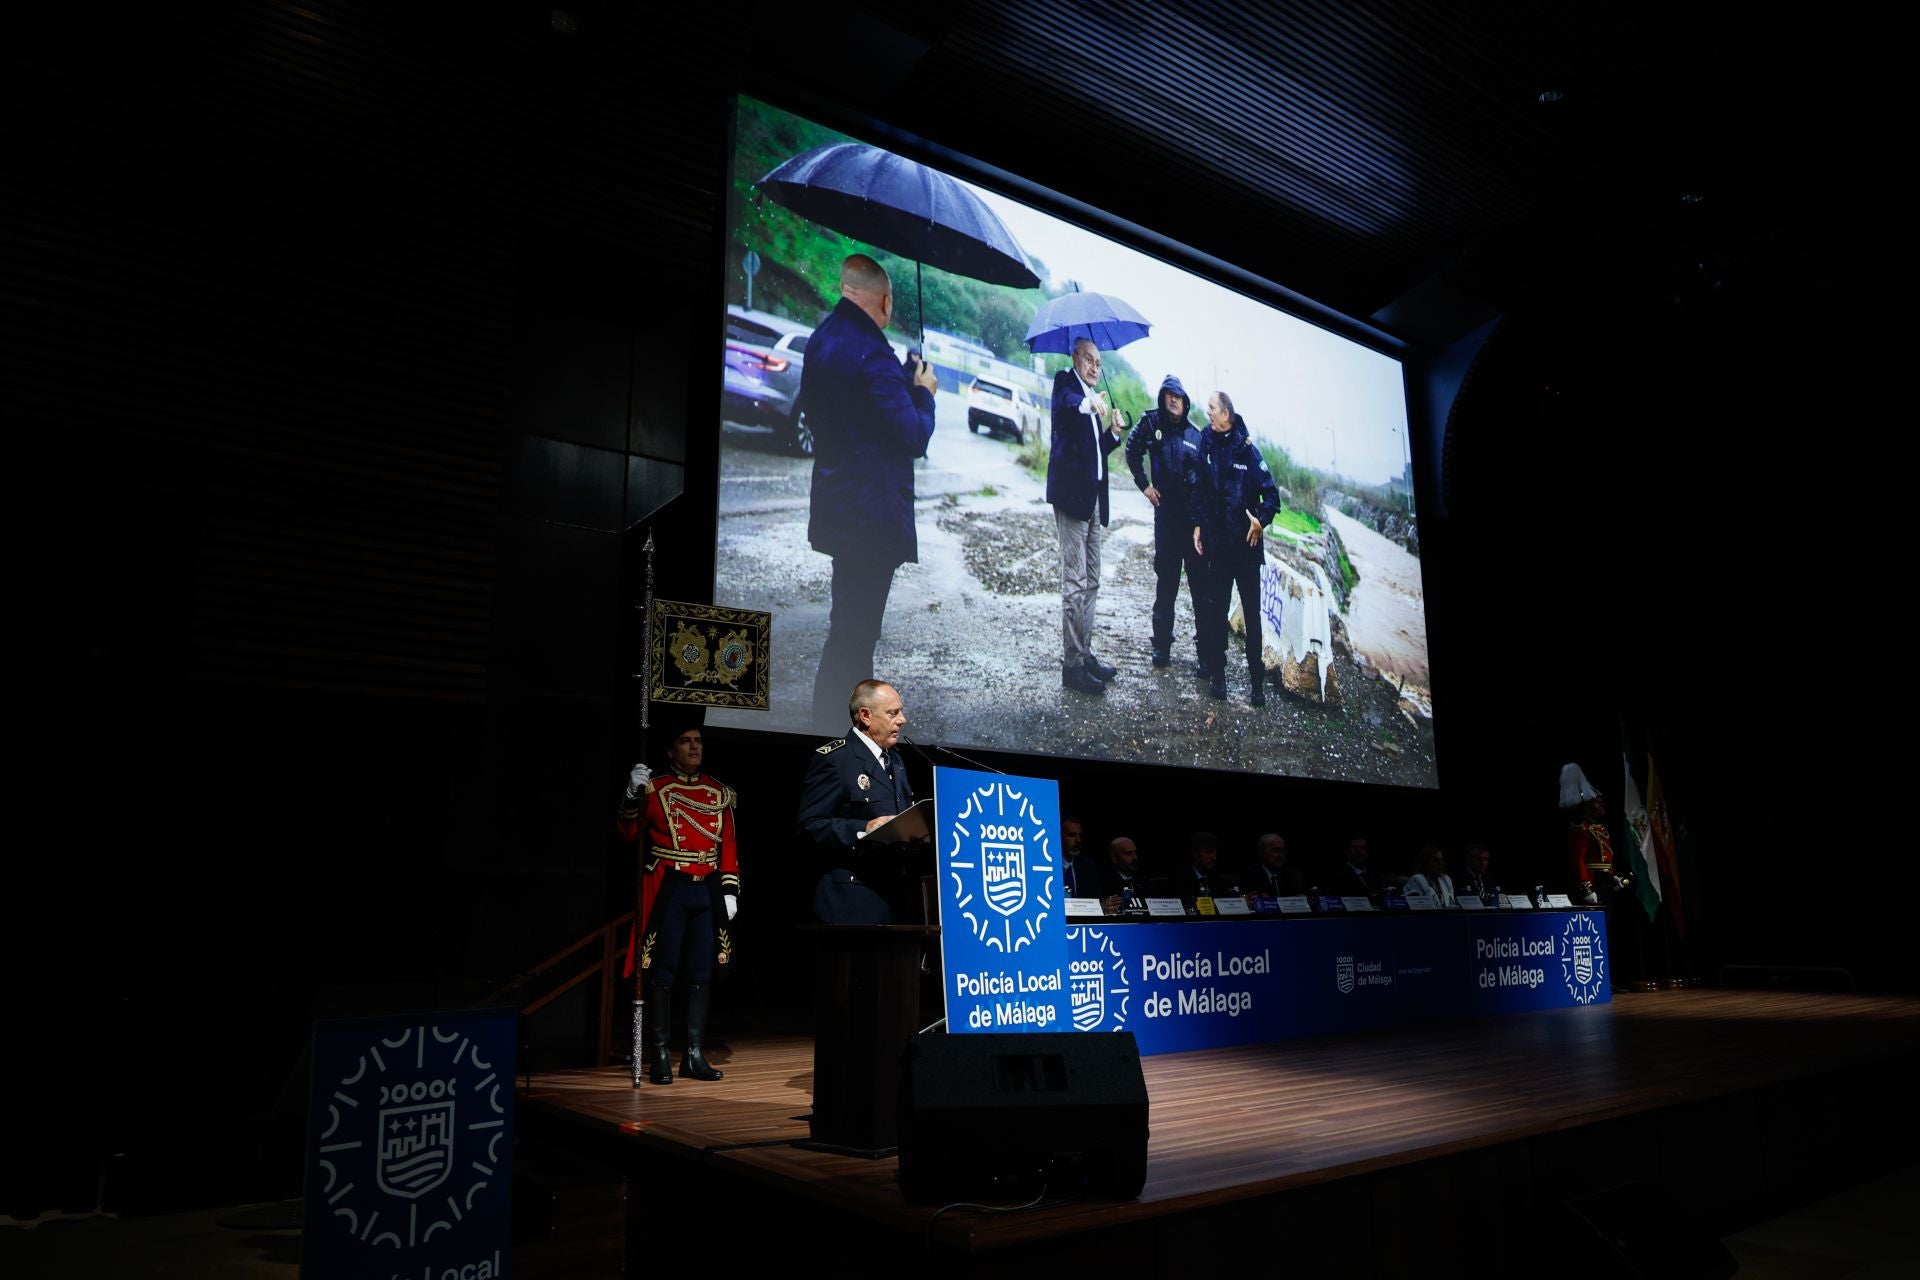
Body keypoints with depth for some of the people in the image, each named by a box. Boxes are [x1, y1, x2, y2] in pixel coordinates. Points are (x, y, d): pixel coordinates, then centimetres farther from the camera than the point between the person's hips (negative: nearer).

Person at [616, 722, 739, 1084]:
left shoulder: (719, 792, 10)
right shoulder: (654, 787, 1)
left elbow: (728, 846, 10)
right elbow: (628, 834, -6)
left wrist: (730, 890, 4)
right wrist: (633, 794, -20)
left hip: (707, 892, 4)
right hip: (667, 891, -3)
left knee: (701, 973, 7)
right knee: (662, 973, -1)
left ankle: (694, 1055, 15)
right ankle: (659, 1057, 7)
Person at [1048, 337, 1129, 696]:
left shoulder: (1094, 397, 21)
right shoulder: (1065, 381, -2)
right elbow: (1063, 403, -27)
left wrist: (1114, 433, 5)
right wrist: (1087, 403, -45)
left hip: (1094, 497, 9)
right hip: (1071, 492, -9)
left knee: (1090, 582, 13)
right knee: (1075, 582, -10)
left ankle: (1085, 655, 21)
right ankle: (1072, 665, -7)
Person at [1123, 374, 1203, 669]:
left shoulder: (1194, 433, 9)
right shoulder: (1151, 422, 3)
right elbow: (1132, 452, 13)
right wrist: (1144, 485, 4)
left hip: (1195, 515, 1)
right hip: (1167, 512, -1)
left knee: (1200, 583, -2)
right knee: (1166, 581, 6)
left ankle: (1205, 650, 2)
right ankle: (1162, 643, 16)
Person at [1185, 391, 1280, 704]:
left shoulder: (1246, 448, -5)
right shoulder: (1205, 445, 3)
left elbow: (1271, 492, -4)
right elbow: (1195, 487, 9)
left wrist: (1261, 518, -17)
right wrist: (1197, 525, 4)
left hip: (1246, 541, -2)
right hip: (1216, 541, 2)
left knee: (1252, 612, 2)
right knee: (1216, 608, 7)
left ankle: (1257, 678, 8)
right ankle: (1217, 672, 15)